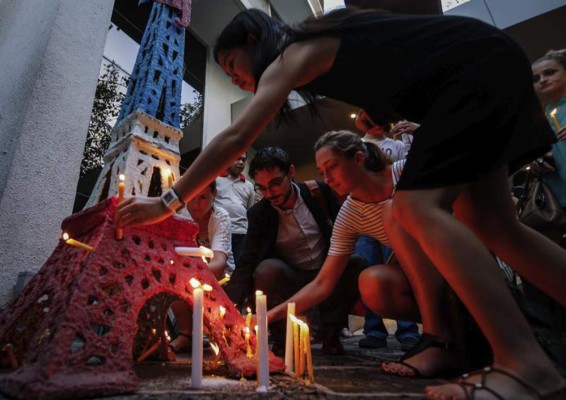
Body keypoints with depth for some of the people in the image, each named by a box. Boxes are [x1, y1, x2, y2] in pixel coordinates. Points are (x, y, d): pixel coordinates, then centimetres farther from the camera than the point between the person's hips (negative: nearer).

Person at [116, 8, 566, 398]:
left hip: (474, 68, -9)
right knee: (490, 224, 4)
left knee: (420, 209, -22)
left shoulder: (288, 56, -10)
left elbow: (236, 138, -20)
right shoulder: (315, 43, 17)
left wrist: (168, 201, -16)